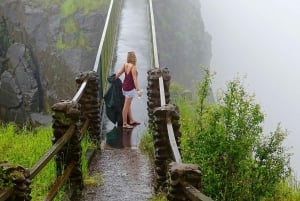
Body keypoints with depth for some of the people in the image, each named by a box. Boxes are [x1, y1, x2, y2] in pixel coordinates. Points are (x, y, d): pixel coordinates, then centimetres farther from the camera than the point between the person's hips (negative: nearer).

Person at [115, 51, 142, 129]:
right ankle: (125, 124, 7)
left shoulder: (125, 65, 1)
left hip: (124, 86, 8)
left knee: (128, 104, 18)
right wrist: (138, 90, -25)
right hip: (130, 88, -8)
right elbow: (135, 79, -23)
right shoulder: (133, 67, -19)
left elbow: (118, 73, 6)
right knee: (126, 106, -1)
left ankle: (131, 120, 30)